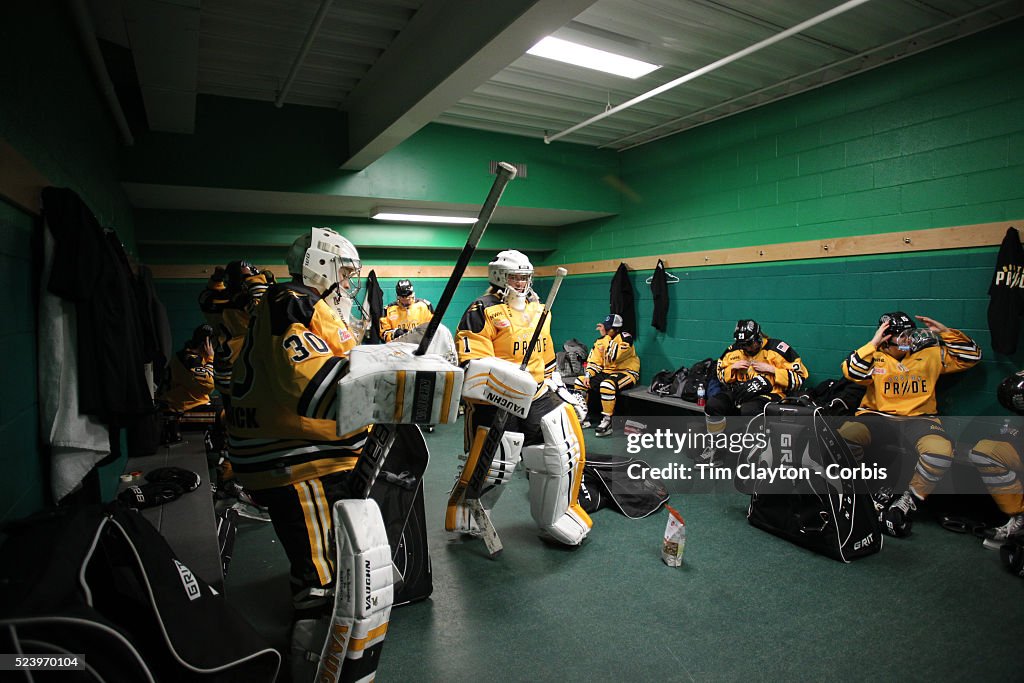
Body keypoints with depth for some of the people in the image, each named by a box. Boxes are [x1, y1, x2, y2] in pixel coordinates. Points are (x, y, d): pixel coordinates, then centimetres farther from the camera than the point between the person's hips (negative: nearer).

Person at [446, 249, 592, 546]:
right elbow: (472, 364, -19)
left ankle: (555, 517, 27)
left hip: (537, 396, 7)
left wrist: (555, 386, 24)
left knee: (564, 450, 4)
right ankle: (465, 516, 29)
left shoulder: (538, 310, 13)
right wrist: (506, 374, -34)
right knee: (490, 466, -2)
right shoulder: (482, 312, -11)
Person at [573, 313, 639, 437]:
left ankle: (607, 422, -23)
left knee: (607, 385, -37)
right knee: (580, 381, -2)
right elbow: (594, 361, 8)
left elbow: (614, 356, -30)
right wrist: (588, 375, -8)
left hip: (626, 372, -8)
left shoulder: (625, 337, -15)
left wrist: (606, 335, -28)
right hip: (607, 371, 8)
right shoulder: (601, 340, 6)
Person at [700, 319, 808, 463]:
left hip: (768, 393, -5)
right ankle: (713, 446, -6)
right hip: (739, 391, 5)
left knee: (749, 410, -37)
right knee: (712, 404, -21)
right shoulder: (735, 349, 10)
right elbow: (720, 374, 20)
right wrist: (733, 367, 0)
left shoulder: (777, 348, -5)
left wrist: (771, 369, -14)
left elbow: (799, 377, -6)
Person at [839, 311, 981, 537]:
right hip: (877, 416, -1)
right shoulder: (874, 357, 10)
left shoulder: (930, 354, 18)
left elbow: (971, 356, 22)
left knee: (940, 451, -35)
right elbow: (852, 372, -9)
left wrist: (946, 332, 11)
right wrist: (873, 344, -10)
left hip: (919, 417, 1)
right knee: (844, 436, -32)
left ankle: (907, 502, -13)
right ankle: (875, 493, -11)